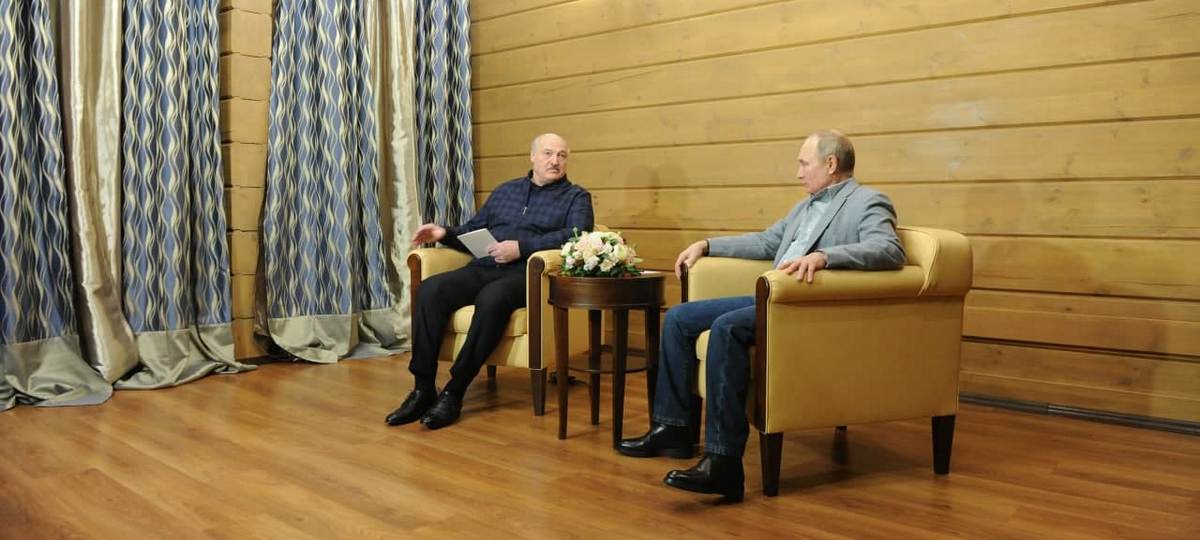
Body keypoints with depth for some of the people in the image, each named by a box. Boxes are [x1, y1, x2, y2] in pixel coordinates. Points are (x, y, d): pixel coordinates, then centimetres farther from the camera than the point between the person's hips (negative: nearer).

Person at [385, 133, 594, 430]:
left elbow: (576, 236, -8)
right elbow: (472, 230, 29)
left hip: (526, 274, -5)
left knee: (491, 299, -38)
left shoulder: (576, 197, 11)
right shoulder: (505, 190, 26)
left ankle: (454, 391, -28)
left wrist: (521, 247, -17)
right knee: (430, 289, -23)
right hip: (483, 268, 5)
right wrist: (445, 233, 7)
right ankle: (423, 388, -22)